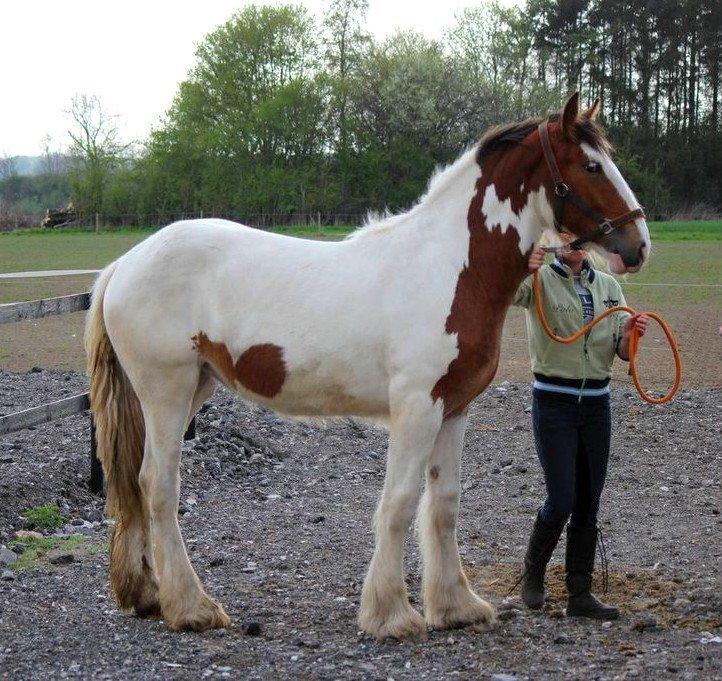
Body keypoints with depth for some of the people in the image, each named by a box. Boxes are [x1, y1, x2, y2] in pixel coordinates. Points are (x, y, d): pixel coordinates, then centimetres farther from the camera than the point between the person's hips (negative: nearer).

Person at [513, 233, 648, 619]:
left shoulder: (608, 286, 10)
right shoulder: (539, 280, -4)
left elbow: (622, 352, 7)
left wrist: (630, 335, -16)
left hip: (597, 404, 5)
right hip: (554, 403, -4)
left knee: (588, 505, 6)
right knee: (561, 502, -8)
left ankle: (580, 595, 13)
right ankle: (533, 573, 18)